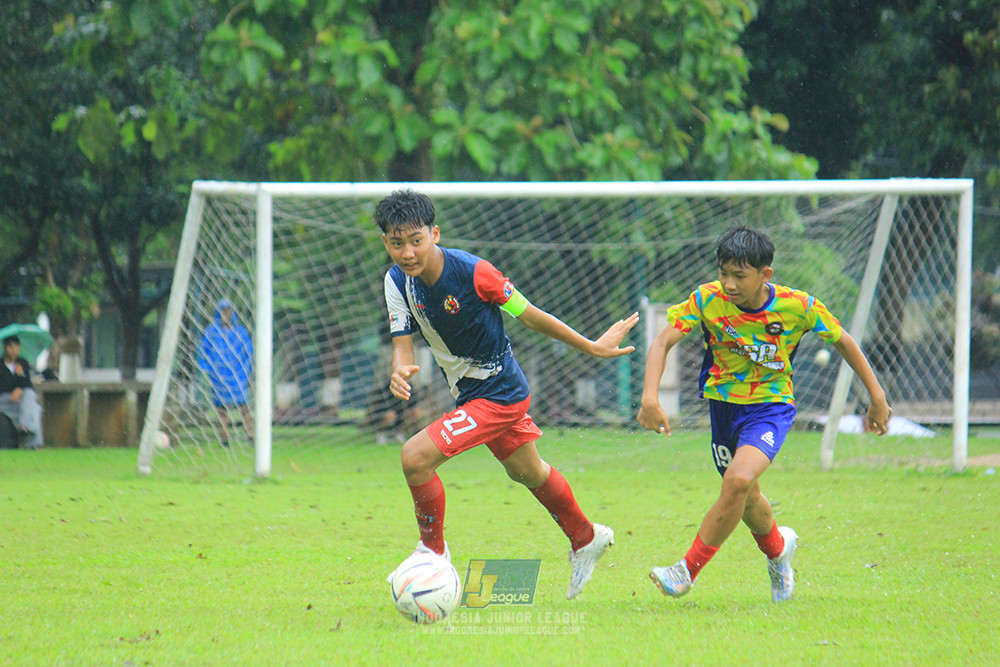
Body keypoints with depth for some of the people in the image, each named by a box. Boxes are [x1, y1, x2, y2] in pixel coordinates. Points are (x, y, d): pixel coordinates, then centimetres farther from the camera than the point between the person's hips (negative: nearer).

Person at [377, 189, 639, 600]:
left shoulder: (472, 272, -27)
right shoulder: (398, 281, -10)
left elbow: (530, 316, -16)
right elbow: (403, 343, -11)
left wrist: (592, 347, -6)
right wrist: (400, 370, -36)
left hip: (499, 395, -7)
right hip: (468, 392, 7)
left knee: (415, 457, -20)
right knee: (527, 472, 28)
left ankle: (433, 550, 2)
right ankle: (586, 539, 51)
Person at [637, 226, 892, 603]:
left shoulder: (798, 307, -19)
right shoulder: (707, 300, -18)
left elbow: (843, 342, -3)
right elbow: (662, 342, -21)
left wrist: (877, 397, 4)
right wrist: (650, 397, -37)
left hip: (771, 406, -3)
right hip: (723, 403, 3)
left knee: (738, 480, -27)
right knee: (745, 500, 16)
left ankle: (688, 570, -16)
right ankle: (777, 547, 51)